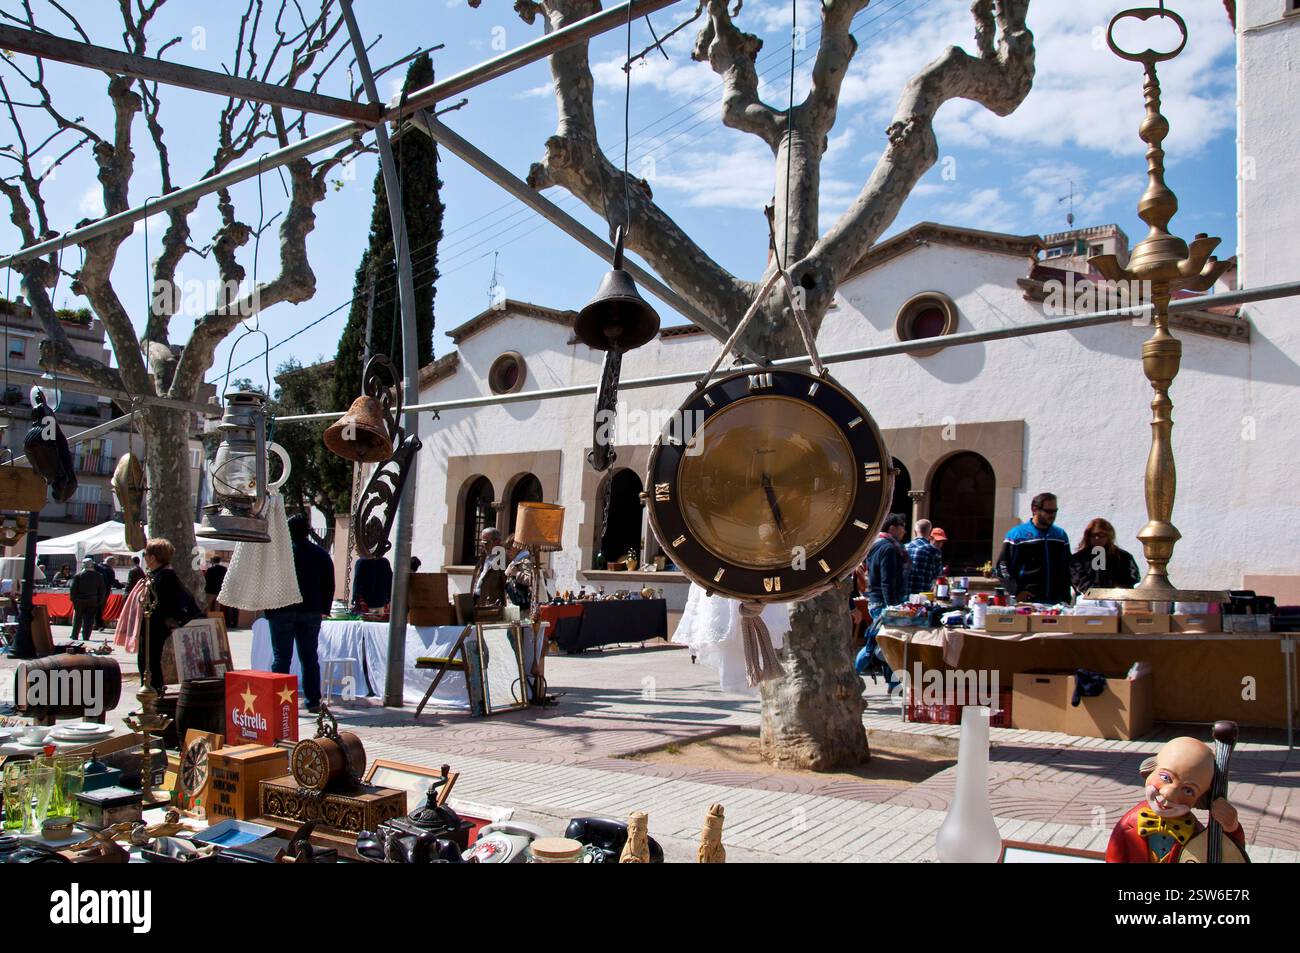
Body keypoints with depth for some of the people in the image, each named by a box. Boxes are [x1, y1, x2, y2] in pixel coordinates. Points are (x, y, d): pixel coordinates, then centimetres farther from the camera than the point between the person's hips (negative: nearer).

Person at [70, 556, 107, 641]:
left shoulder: (78, 575, -6)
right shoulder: (99, 576, 0)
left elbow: (73, 589, -6)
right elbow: (102, 590, 3)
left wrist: (73, 599, 3)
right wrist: (100, 602, 9)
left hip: (80, 600, -1)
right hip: (93, 602, 1)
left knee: (77, 619, 10)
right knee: (89, 621, 5)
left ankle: (74, 637, 14)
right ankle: (86, 637, 4)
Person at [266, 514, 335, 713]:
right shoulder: (321, 554, 7)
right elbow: (329, 585, 10)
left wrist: (269, 608, 0)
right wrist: (324, 609, 16)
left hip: (283, 612, -3)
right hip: (311, 613, 4)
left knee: (281, 657, 1)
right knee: (310, 657, 9)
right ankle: (313, 701, 8)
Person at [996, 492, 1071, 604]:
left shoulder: (1061, 535, 15)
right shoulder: (1017, 534, 0)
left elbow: (1066, 569, 20)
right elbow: (1003, 566, -4)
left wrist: (1067, 599, 13)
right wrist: (1017, 592, -14)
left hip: (1056, 602, 4)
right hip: (1028, 602, -4)